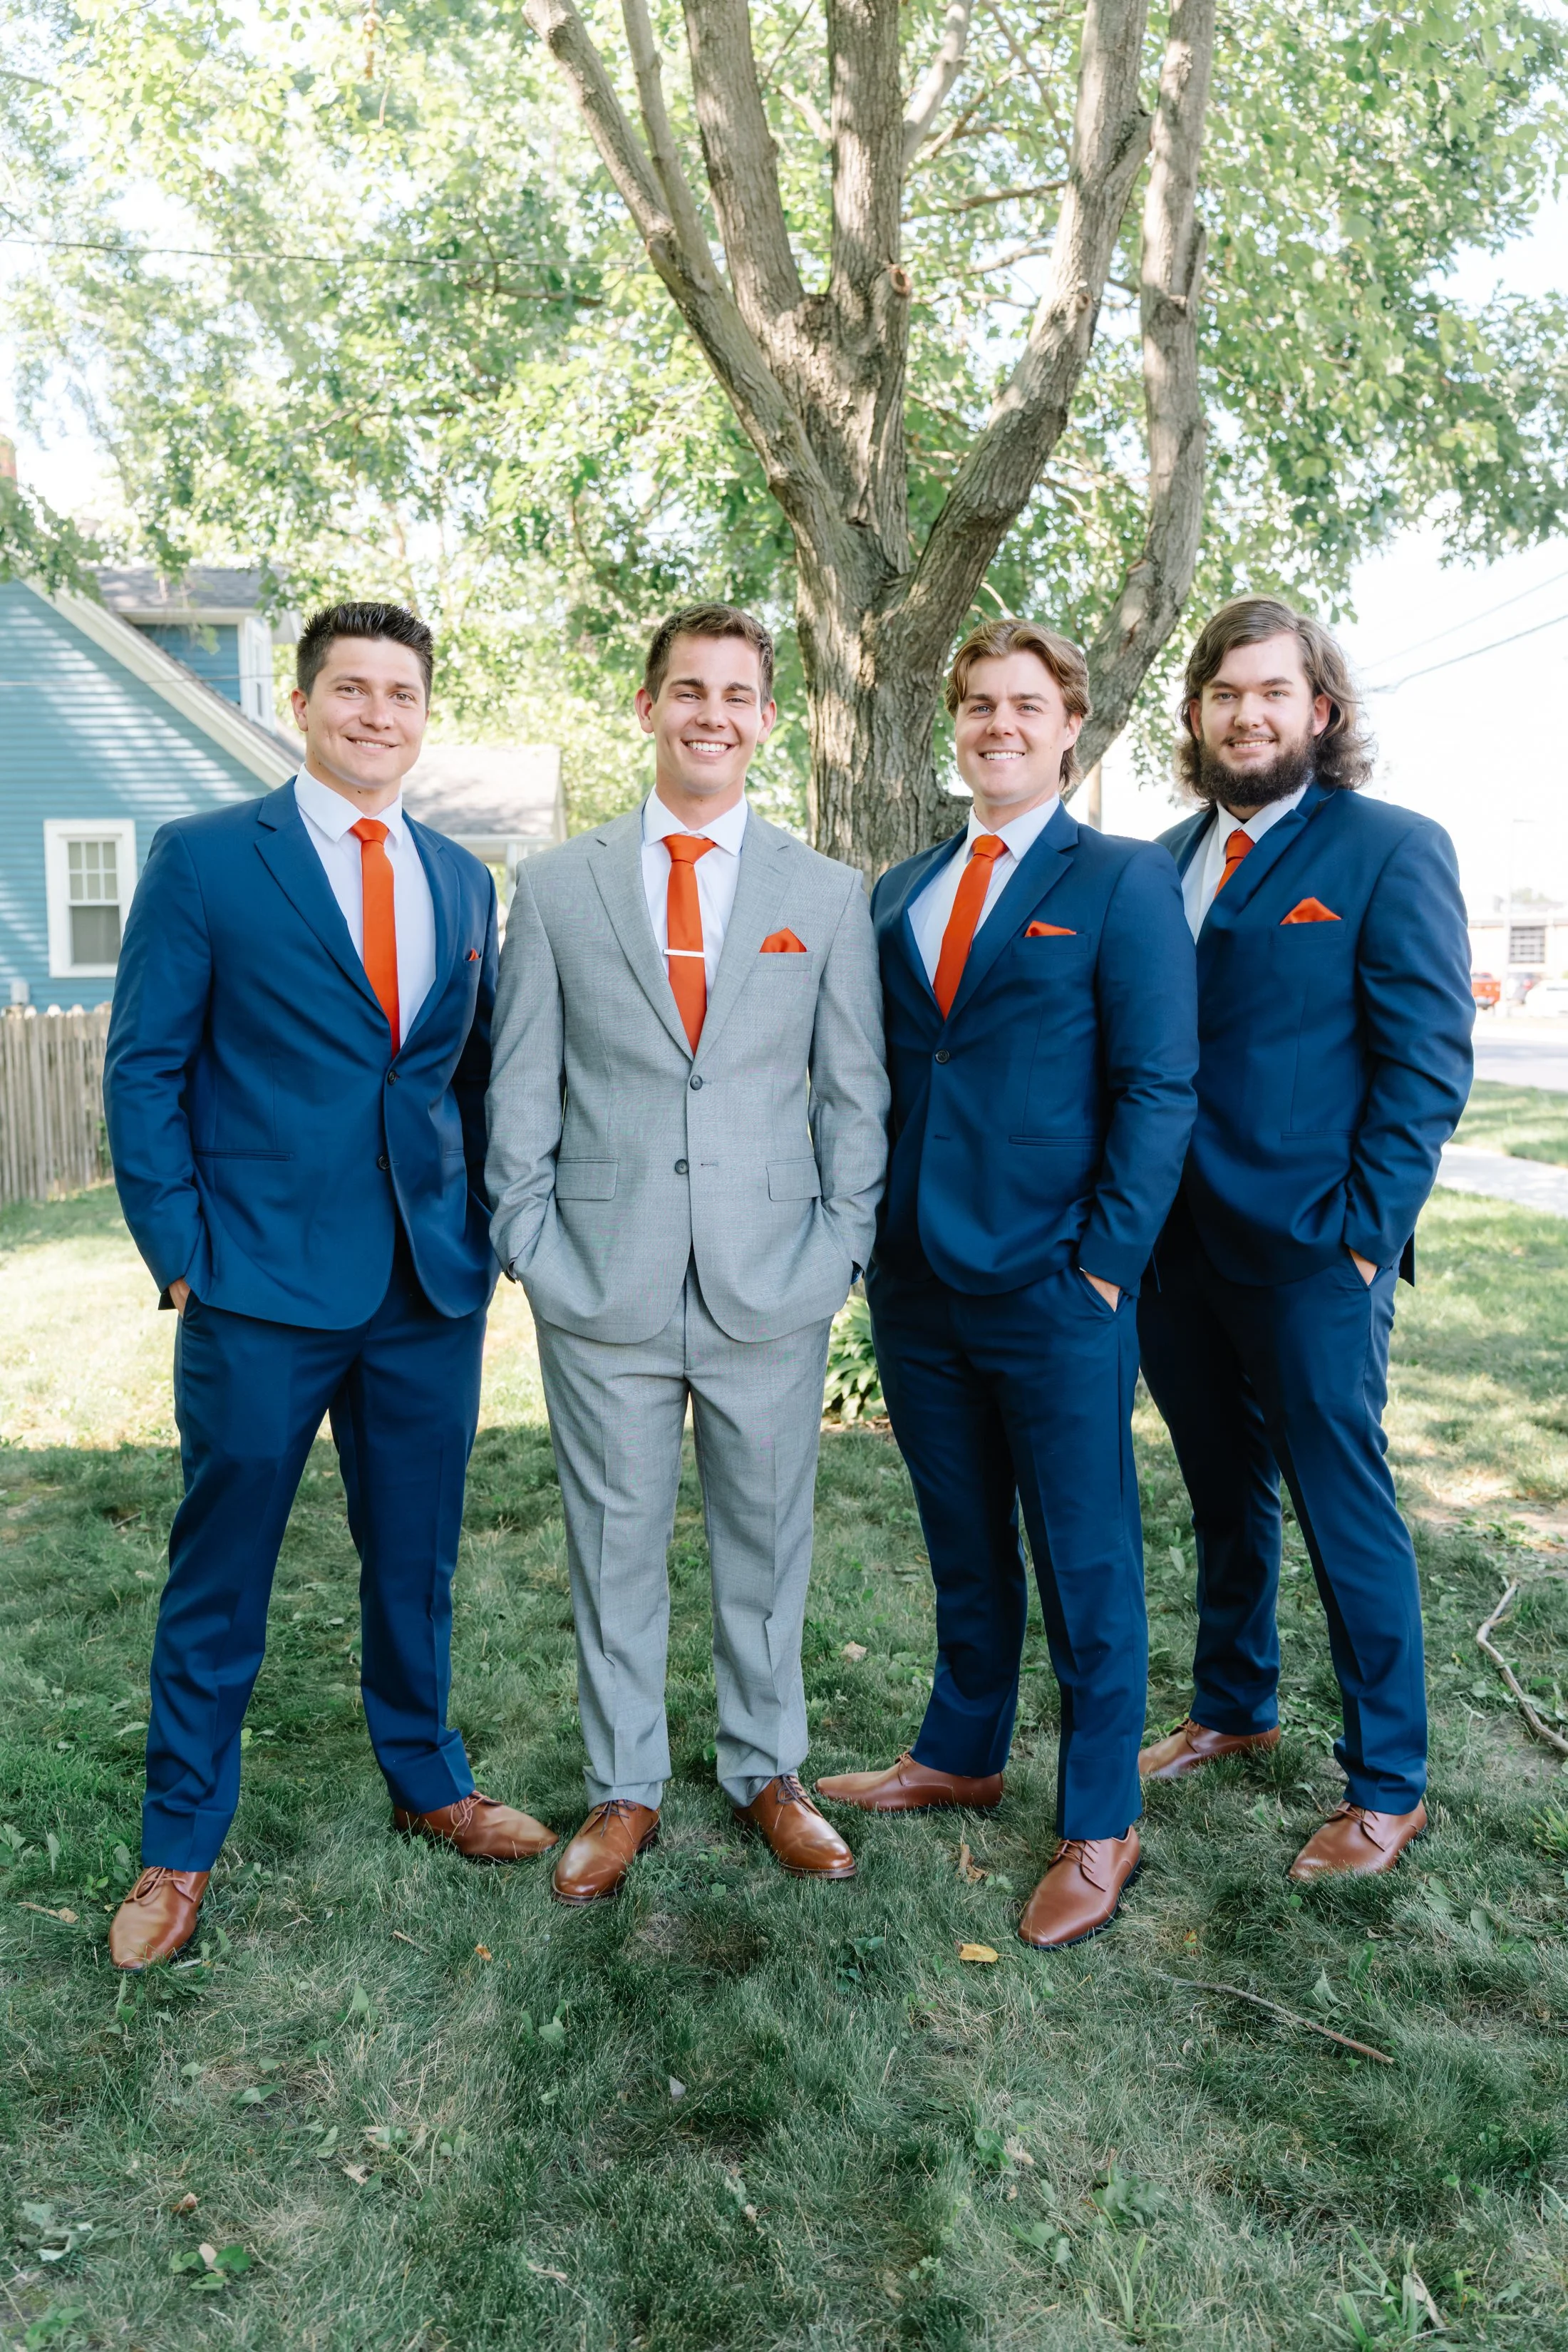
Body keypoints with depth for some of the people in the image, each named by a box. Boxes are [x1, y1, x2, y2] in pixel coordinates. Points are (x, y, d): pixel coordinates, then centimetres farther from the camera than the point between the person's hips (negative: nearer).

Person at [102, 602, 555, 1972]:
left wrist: (485, 1228, 6)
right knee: (219, 1579, 9)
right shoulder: (205, 860, -3)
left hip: (435, 1292, 4)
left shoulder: (462, 880, 11)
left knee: (417, 1562, 17)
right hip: (262, 1292, -4)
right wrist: (182, 1255, -9)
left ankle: (427, 1782, 37)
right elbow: (145, 1070, -3)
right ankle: (180, 1847, 27)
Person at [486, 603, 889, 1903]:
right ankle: (625, 1788, 29)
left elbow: (856, 1090, 6)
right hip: (604, 1291, 0)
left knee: (767, 1542, 12)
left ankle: (767, 1769, 33)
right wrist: (531, 1244, -2)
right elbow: (522, 1088, 5)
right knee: (614, 1546, 10)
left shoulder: (829, 894, 6)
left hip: (772, 1290, 1)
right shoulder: (558, 886, 5)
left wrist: (841, 1246, -2)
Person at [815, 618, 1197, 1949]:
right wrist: (867, 1230, 5)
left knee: (1087, 1561, 6)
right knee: (964, 1549, 19)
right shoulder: (898, 895, 12)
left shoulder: (1124, 880, -3)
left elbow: (1158, 1085, -8)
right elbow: (876, 1075, 14)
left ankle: (1099, 1828, 22)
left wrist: (1106, 1262, -14)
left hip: (1055, 1289, -5)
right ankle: (962, 1755, 37)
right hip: (919, 1284, 5)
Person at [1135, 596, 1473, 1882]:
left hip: (1310, 1256, -5)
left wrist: (1363, 1230, -15)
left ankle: (1388, 1786, 22)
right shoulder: (1165, 862, 10)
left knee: (1347, 1513, 5)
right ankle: (1234, 1708, 39)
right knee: (1226, 1497, 20)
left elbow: (1429, 1059, -10)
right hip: (1178, 1246, 6)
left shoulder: (1393, 849, -6)